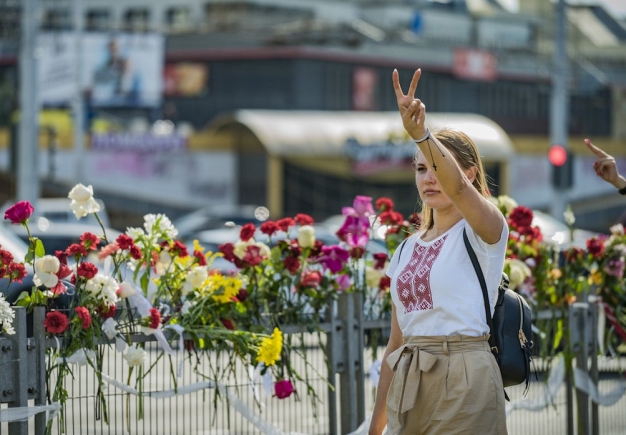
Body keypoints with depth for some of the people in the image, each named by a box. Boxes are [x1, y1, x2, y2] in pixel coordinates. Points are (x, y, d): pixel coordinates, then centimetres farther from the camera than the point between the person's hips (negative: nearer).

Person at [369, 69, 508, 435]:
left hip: (463, 380, -6)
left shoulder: (484, 232, -4)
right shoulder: (407, 250, 14)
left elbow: (457, 186, -27)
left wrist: (420, 134, -43)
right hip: (408, 385, 6)